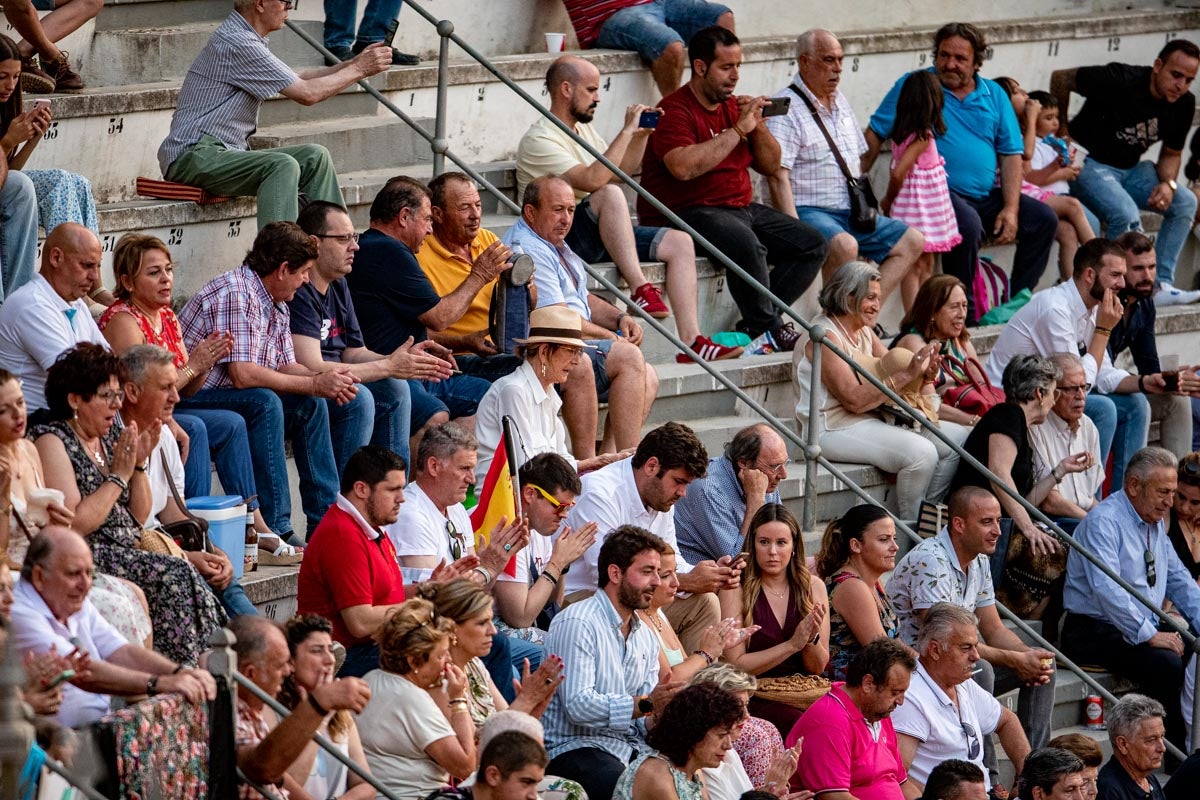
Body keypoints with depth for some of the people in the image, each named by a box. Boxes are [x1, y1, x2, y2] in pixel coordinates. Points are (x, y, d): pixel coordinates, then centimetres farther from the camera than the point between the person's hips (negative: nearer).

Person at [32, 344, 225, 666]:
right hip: (88, 558, -7)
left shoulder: (111, 435, 17)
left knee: (181, 576, -20)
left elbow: (138, 518, 17)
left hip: (128, 554, 7)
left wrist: (139, 464, 3)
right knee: (175, 575, -25)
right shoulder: (52, 440, -6)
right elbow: (73, 525, -16)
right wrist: (118, 476, -10)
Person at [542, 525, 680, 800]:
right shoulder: (577, 624, -10)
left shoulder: (646, 636, 17)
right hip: (576, 747, -7)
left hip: (630, 747, 7)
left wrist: (659, 718, -13)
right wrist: (647, 704, -27)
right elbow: (578, 705, -21)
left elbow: (647, 716, 12)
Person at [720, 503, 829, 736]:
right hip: (755, 697, -4)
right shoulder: (737, 590, -2)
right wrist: (792, 644, -13)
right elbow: (736, 665, -7)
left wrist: (812, 638, -11)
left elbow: (818, 668, 11)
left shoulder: (813, 587, 9)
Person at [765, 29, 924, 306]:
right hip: (809, 211, -9)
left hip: (851, 211, 9)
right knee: (844, 245, -36)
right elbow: (778, 177, -18)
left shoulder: (840, 102, 18)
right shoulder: (786, 109, -10)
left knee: (912, 241, 0)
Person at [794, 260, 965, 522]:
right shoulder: (824, 336, -15)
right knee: (921, 452, -29)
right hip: (836, 429, -10)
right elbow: (854, 400, -22)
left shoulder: (864, 332, 15)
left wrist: (925, 373, -15)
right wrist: (905, 375, -24)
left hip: (871, 422, 10)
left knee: (959, 438, 0)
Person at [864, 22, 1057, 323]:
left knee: (1043, 219, -7)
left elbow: (1011, 155, 9)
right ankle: (963, 314, -22)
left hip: (986, 195, 6)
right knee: (968, 225, -34)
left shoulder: (994, 95, 12)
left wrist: (1011, 209, -4)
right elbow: (874, 135, -2)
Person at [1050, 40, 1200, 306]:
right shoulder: (1120, 81, -24)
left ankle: (1162, 285, -9)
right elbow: (1061, 78, -13)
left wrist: (1168, 184, -11)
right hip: (1090, 163, -8)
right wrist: (1061, 129, -5)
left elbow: (1171, 154, 11)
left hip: (1130, 169, 8)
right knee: (1127, 215, -32)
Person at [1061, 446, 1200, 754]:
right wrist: (1149, 636, -26)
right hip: (1096, 633, -9)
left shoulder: (1155, 524, 16)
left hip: (1146, 630, 9)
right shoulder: (1103, 521, -13)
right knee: (1168, 664, -31)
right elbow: (1106, 589, -24)